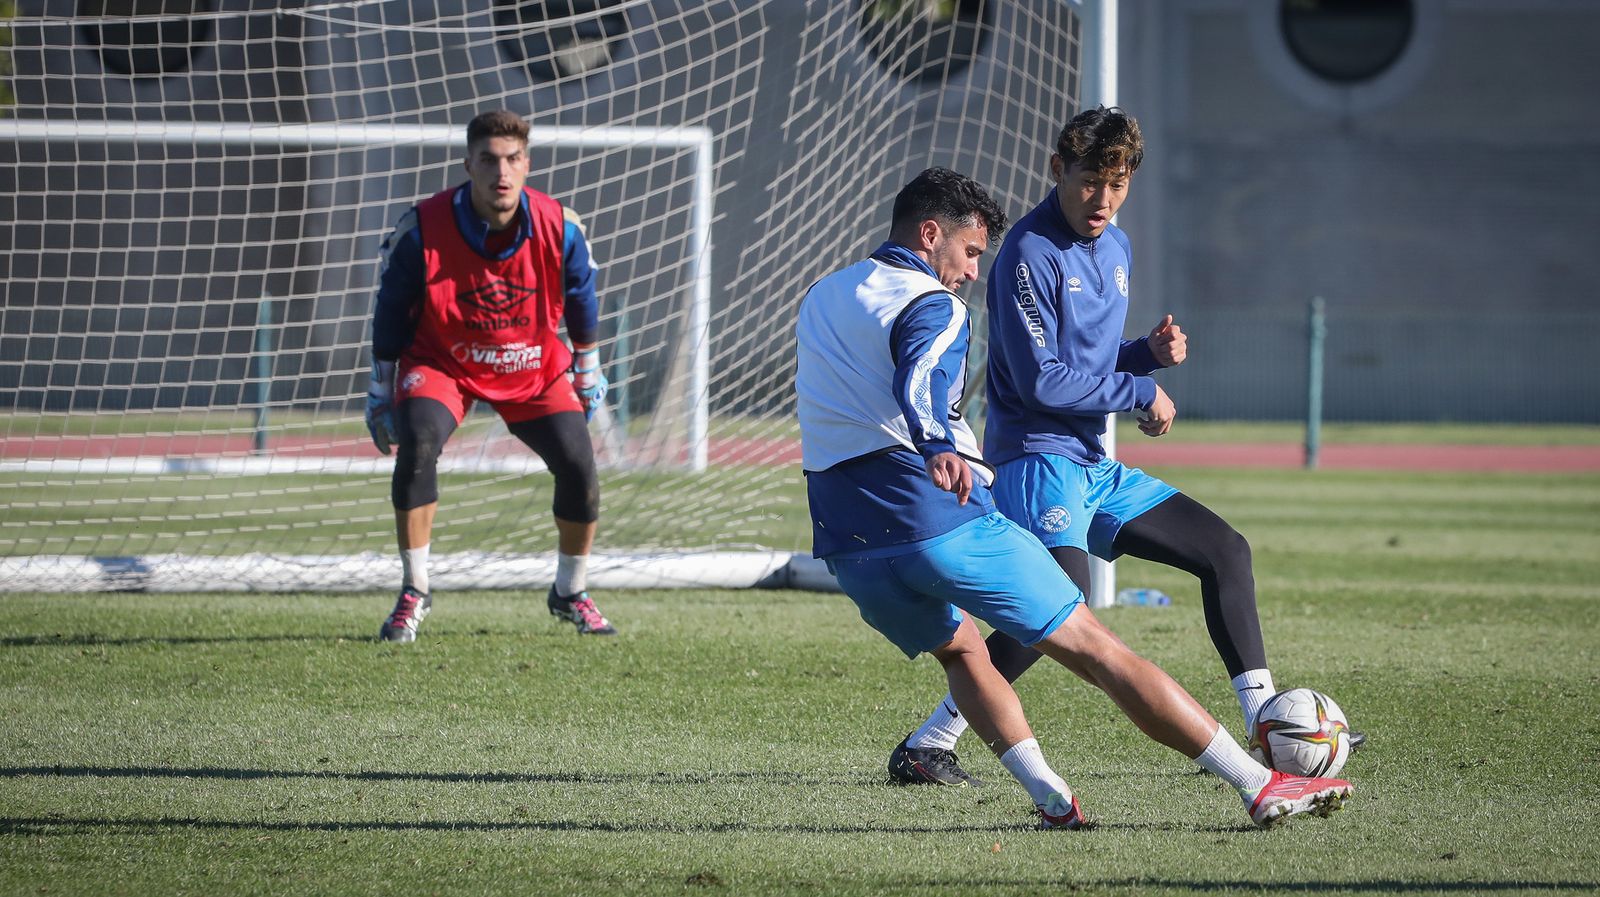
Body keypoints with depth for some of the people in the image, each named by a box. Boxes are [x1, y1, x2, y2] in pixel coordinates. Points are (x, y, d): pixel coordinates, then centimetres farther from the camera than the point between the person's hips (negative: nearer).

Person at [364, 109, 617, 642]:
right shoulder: (423, 229, -24)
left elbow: (581, 300, 3)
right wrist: (381, 393, -4)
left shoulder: (560, 229, -18)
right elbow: (391, 314, -9)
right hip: (441, 360, -2)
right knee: (417, 444, -28)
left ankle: (570, 593, 17)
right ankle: (414, 594, -16)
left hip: (534, 368, 2)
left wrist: (588, 373, 12)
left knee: (579, 467, -9)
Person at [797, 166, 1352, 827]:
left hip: (847, 545, 7)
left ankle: (1052, 799, 14)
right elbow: (920, 380, -29)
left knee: (959, 648, 31)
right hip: (944, 523, -7)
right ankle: (1261, 787, -3)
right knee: (1096, 649, -2)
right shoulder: (931, 305, -5)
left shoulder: (818, 298, 21)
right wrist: (939, 449, -49)